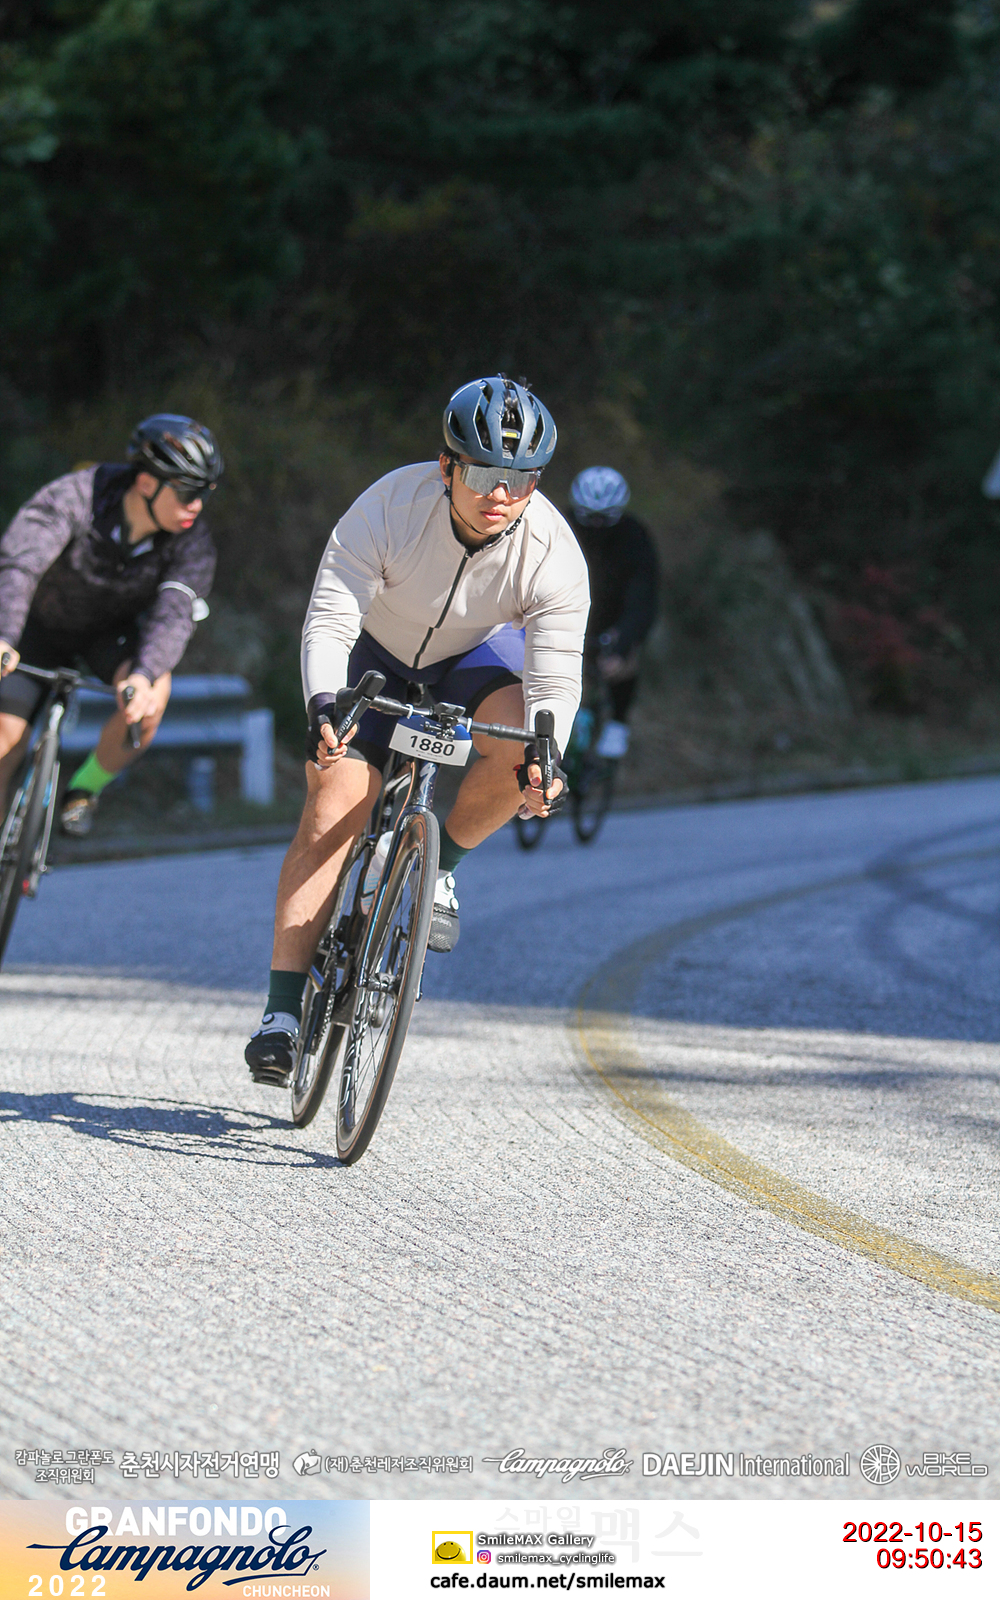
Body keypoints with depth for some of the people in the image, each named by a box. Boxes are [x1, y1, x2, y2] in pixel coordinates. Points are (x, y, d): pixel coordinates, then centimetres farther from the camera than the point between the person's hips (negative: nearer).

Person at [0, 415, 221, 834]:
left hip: (112, 631, 1)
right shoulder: (74, 497, -32)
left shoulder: (192, 542, -25)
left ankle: (85, 789, -6)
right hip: (45, 624, -1)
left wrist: (143, 673, -58)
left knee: (151, 696, -30)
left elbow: (174, 614, -37)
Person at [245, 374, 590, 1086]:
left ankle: (440, 861, -3)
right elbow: (329, 619, -33)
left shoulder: (555, 556, -28)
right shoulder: (390, 506, -31)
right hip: (377, 657, -1)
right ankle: (283, 1011, -14)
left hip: (475, 659, 1)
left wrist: (542, 755, -50)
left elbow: (556, 677, -31)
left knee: (524, 744, -32)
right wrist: (324, 706, -51)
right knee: (334, 808, -17)